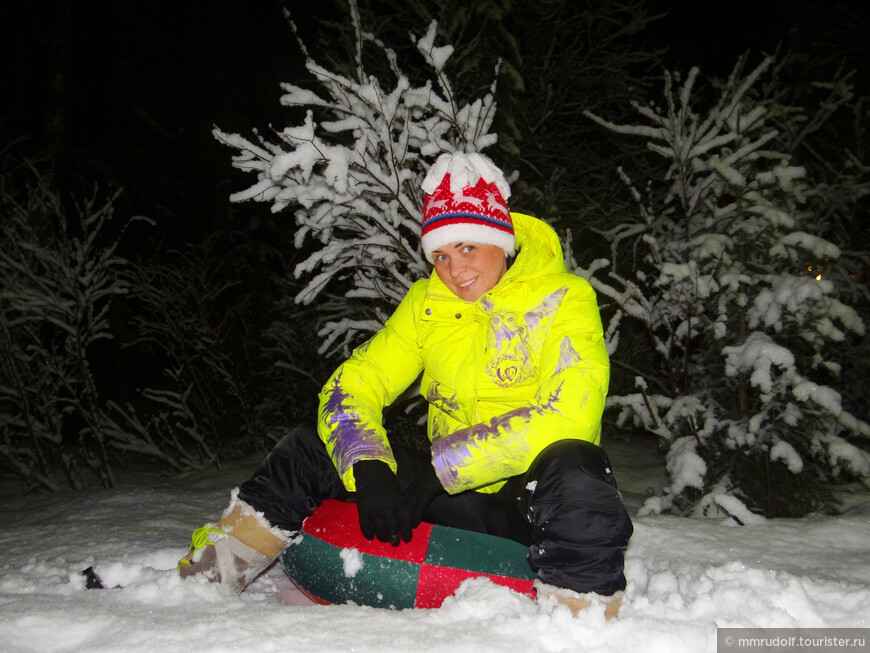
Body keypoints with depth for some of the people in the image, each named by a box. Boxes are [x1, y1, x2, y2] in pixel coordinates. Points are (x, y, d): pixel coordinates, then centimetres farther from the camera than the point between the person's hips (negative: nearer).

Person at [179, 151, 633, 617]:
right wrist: (368, 466, -22)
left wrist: (438, 469, -26)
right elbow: (351, 386, -1)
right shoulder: (427, 303, 3)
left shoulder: (563, 298, -11)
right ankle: (201, 580, 9)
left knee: (575, 472, -40)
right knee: (310, 449, -1)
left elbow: (567, 414, -25)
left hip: (537, 495, -4)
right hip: (452, 495, 5)